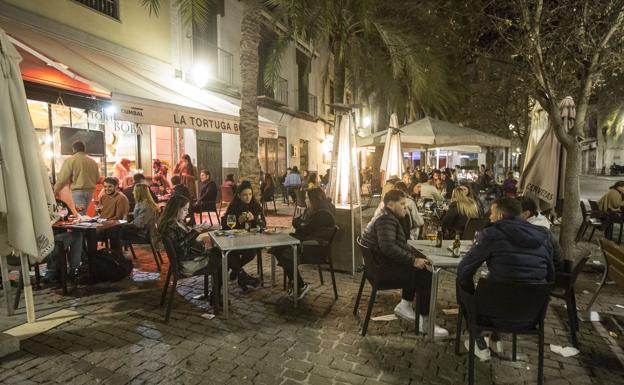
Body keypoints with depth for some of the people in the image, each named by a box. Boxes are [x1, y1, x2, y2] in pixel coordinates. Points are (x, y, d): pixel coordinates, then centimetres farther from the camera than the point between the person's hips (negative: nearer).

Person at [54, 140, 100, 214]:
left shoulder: (70, 160, -4)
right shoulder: (93, 161, 10)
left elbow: (63, 177, -6)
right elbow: (97, 178, 15)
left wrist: (56, 190, 7)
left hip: (78, 191, -5)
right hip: (90, 191, 5)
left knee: (81, 214, -7)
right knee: (83, 213, 15)